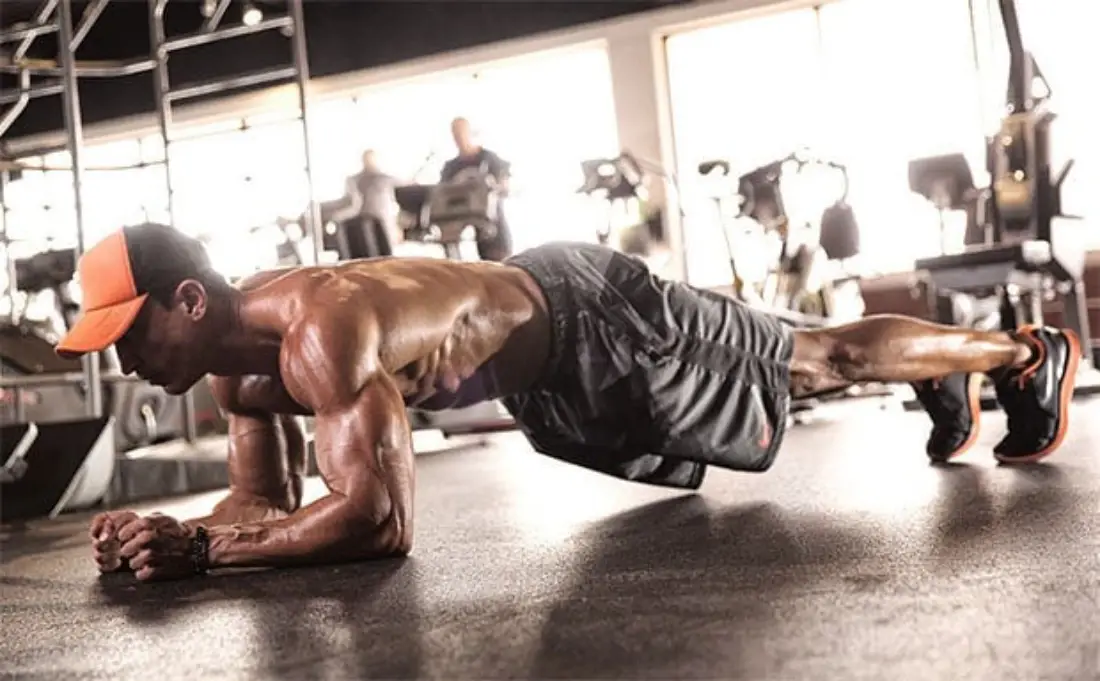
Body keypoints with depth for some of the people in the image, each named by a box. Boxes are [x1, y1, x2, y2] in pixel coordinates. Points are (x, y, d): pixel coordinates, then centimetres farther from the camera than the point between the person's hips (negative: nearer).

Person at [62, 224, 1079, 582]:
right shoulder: (238, 354, -4)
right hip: (546, 371, 8)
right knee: (803, 369, 26)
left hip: (595, 323, -8)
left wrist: (198, 549, -34)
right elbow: (266, 497, 5)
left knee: (819, 360, 10)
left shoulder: (319, 335, -34)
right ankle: (948, 384, 50)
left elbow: (379, 521, -38)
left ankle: (1028, 356, 35)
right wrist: (171, 528, -12)